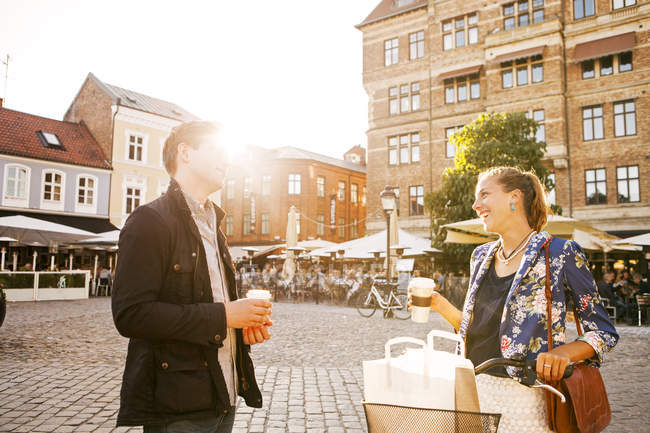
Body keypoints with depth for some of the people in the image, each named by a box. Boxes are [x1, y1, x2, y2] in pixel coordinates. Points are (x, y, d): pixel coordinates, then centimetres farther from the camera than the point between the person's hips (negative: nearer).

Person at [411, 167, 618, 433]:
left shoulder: (560, 253, -9)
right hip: (475, 389, 5)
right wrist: (440, 305, 0)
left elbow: (604, 332, -6)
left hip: (524, 398, -5)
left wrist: (564, 353, -23)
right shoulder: (481, 256, 9)